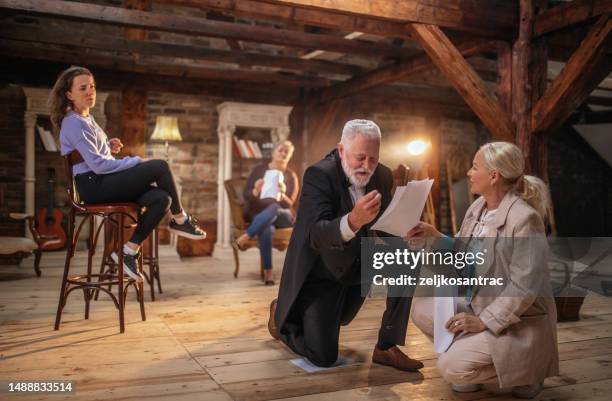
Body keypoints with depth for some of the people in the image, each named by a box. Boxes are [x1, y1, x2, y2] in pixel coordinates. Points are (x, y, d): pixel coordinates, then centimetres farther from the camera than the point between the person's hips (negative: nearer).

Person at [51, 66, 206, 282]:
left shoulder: (86, 118, 18)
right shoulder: (74, 123, -12)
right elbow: (97, 164, -18)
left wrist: (109, 146, 6)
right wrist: (135, 161, -11)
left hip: (102, 183, 9)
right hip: (93, 186, -9)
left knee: (161, 198, -13)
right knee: (160, 167, -19)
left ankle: (129, 251, -8)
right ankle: (180, 220, -1)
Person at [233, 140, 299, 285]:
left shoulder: (291, 176, 2)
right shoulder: (259, 170, 4)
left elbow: (288, 205, -9)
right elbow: (246, 195, -1)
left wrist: (282, 195, -32)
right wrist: (256, 191, -24)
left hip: (282, 216, 0)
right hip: (259, 214, 0)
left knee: (274, 208, -38)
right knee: (266, 230, -37)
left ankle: (246, 237, -40)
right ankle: (268, 271, -34)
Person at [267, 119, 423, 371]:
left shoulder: (383, 176, -5)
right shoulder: (319, 175, -23)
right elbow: (316, 235, -35)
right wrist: (353, 220, -54)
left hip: (359, 267, 6)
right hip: (320, 272, -6)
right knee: (323, 357, -7)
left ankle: (386, 347, 0)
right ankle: (282, 315, 23)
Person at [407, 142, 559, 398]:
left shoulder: (524, 218, -25)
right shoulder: (478, 206, 1)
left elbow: (525, 286, -26)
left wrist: (484, 321, -23)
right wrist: (434, 237, -7)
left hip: (518, 321, -8)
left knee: (451, 368, -18)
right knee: (422, 310, 2)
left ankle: (525, 370, 5)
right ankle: (473, 365, 15)